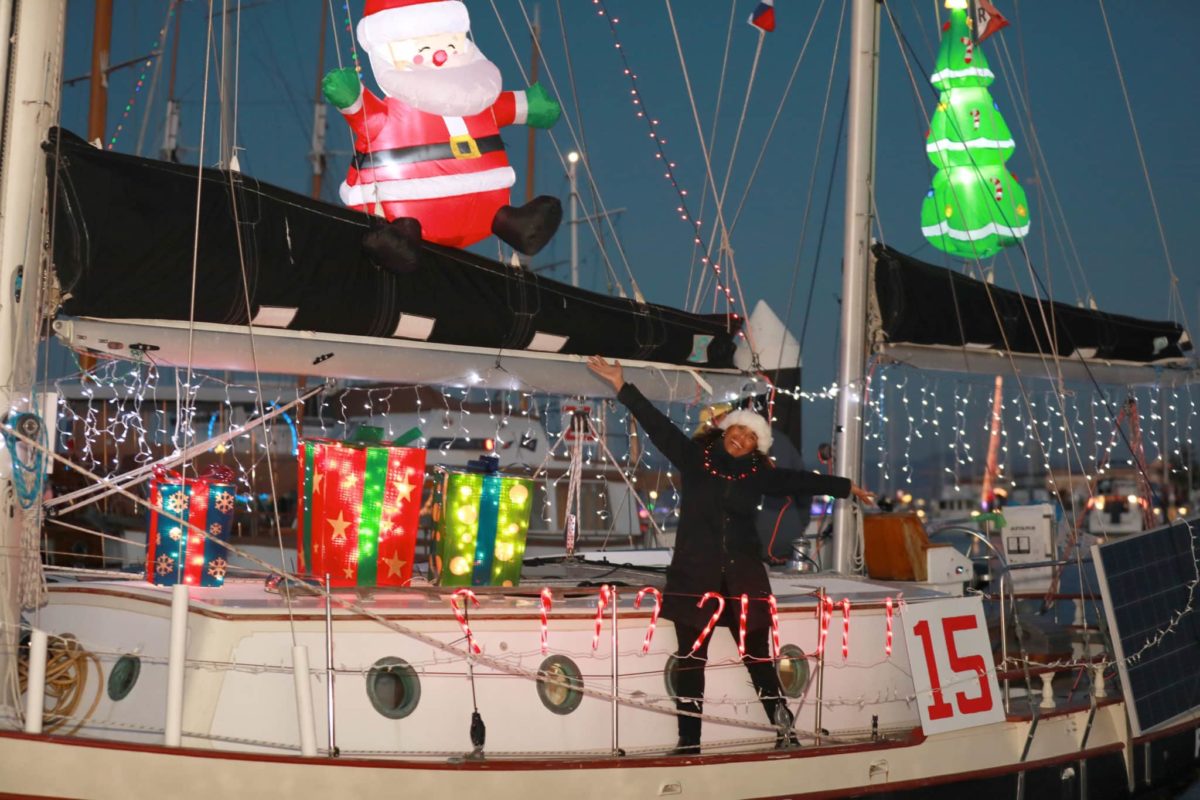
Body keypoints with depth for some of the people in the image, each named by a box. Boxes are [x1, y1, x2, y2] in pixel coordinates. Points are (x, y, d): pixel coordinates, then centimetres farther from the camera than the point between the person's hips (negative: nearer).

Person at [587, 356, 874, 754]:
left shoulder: (758, 475, 5)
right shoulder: (694, 458, 1)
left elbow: (801, 481, 15)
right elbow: (657, 424, -2)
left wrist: (846, 487, 22)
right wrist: (622, 386, -6)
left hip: (743, 576, 1)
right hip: (694, 575, -1)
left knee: (758, 656, 5)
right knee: (691, 659, 2)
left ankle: (784, 726, 17)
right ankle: (688, 741, 7)